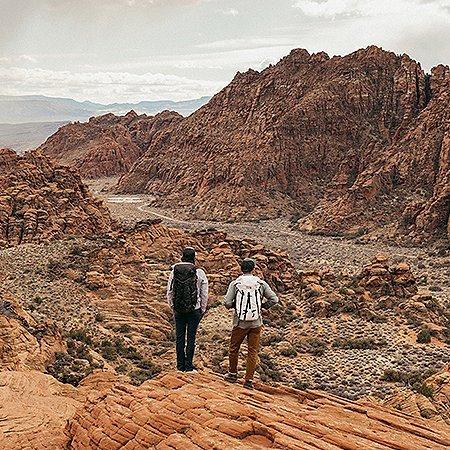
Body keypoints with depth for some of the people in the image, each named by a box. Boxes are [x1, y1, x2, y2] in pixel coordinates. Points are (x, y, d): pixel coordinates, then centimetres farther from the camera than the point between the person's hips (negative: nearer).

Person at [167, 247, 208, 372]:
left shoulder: (174, 271, -4)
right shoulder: (199, 273, -9)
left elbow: (169, 292, 3)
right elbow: (204, 294, -3)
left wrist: (172, 308, 15)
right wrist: (202, 310, 10)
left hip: (179, 310, 2)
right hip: (194, 310, -2)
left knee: (180, 337, 11)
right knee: (191, 338, 6)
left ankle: (181, 365, 18)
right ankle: (189, 366, 12)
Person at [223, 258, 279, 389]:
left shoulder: (235, 284, -6)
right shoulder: (261, 284, -2)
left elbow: (227, 303, -11)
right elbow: (274, 299, -3)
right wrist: (262, 306, 11)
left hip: (240, 323, -1)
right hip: (256, 323, 1)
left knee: (234, 348, 19)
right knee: (253, 351, 9)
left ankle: (232, 374, 32)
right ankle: (249, 380, 10)